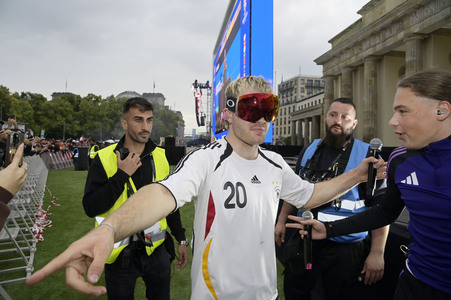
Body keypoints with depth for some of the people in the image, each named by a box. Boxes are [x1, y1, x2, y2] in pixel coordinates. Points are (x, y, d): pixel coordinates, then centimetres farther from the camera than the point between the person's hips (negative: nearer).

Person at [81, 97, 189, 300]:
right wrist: (122, 175, -22)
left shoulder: (160, 156, 0)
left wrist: (181, 239, 10)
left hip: (156, 251, 3)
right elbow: (90, 208, -16)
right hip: (120, 255, -2)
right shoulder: (105, 158, -10)